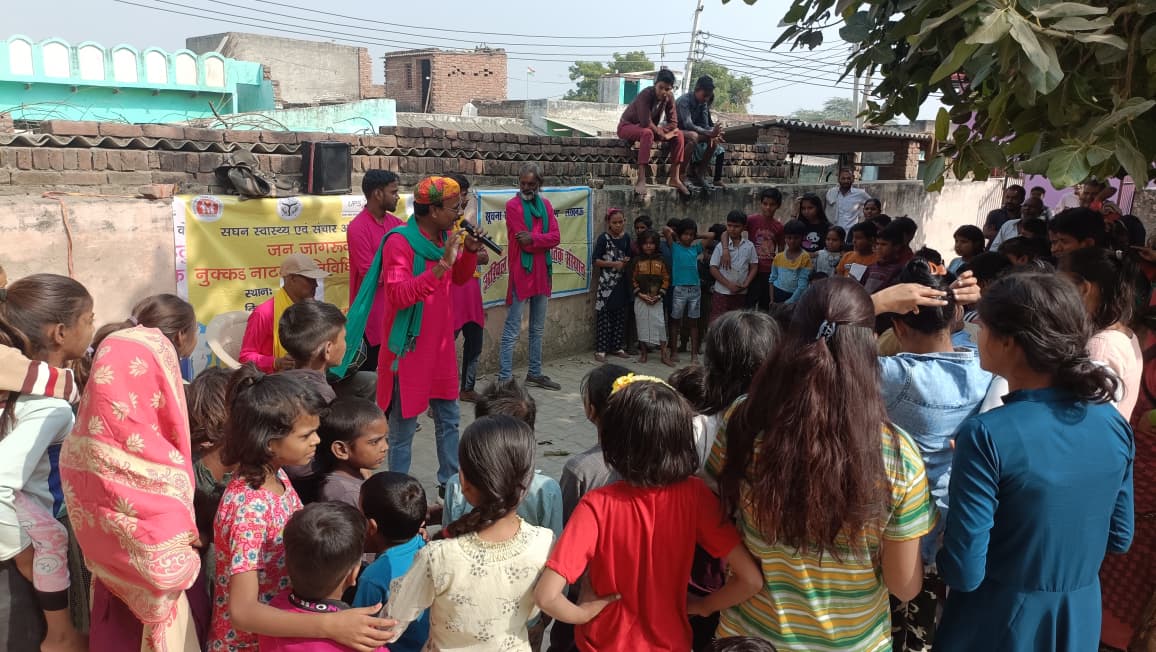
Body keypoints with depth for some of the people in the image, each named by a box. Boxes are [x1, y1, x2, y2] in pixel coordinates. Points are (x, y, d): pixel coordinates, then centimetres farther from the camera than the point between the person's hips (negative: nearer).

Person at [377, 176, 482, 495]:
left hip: (441, 345, 8)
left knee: (449, 420, 18)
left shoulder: (445, 237, 4)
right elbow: (399, 295, -29)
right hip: (409, 349, -8)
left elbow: (459, 279, 18)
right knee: (402, 431, 2)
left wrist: (470, 251, -1)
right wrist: (442, 264, -34)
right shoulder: (399, 242, -19)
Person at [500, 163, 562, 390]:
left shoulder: (545, 204, 11)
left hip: (542, 273, 7)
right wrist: (544, 238, -4)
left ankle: (535, 373, 25)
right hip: (521, 273, -7)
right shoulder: (513, 206, -7)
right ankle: (504, 378, -4)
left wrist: (533, 238, -15)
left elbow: (556, 237, -1)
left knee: (538, 328, 15)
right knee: (512, 330, -6)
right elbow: (525, 242, -15)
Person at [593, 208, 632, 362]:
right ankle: (600, 349, 0)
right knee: (604, 316, -4)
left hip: (622, 282, 6)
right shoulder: (604, 238, -8)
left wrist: (627, 261, -1)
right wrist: (614, 264, -17)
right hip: (606, 282, -6)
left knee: (620, 316, 11)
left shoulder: (626, 237, 8)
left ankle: (616, 346, 21)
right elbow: (595, 260, -11)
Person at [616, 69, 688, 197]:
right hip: (627, 126, -6)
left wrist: (659, 130, -25)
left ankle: (675, 178, -11)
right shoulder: (645, 95, -28)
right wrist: (661, 132, -21)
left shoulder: (669, 97, -9)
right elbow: (646, 122, -35)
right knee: (647, 133, -39)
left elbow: (673, 123, -9)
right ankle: (641, 180, -45)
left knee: (678, 134, -11)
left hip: (651, 128, 7)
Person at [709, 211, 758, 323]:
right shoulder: (721, 246, -6)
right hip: (721, 293, -2)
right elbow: (713, 269, -6)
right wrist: (729, 284, -13)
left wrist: (745, 284, -10)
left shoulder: (749, 246, 0)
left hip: (741, 294, 2)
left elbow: (754, 267, 4)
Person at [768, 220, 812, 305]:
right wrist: (772, 300, 1)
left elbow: (802, 285, -13)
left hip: (795, 296, -3)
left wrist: (789, 302, -19)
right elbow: (772, 279, 11)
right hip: (778, 296, 3)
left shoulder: (805, 257, -7)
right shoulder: (778, 257, 5)